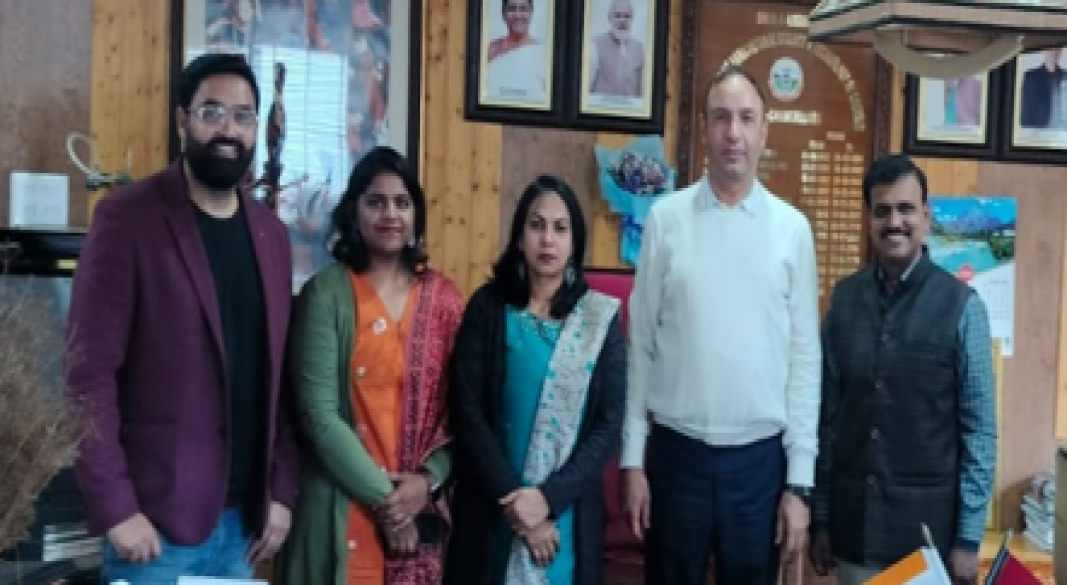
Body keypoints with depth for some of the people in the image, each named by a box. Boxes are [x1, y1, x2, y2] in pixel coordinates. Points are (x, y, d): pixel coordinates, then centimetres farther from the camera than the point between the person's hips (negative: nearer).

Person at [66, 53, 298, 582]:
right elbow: (89, 372, -11)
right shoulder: (127, 218, -7)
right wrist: (114, 508, -15)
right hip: (158, 519, -5)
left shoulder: (270, 233, 10)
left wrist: (281, 490, 6)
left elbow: (277, 373, 12)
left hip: (244, 518, 5)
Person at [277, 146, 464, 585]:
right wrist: (381, 495, -11)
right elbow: (319, 413, -9)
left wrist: (427, 480, -9)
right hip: (344, 509, -3)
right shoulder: (326, 293, -4)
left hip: (420, 510, 3)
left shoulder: (443, 298, 5)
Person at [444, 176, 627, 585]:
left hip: (568, 512, 1)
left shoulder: (601, 317, 0)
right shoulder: (488, 307, -2)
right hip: (492, 510, 0)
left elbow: (609, 425, -4)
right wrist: (514, 498, -14)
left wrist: (548, 497, -14)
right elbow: (468, 414, -7)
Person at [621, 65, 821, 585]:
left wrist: (800, 481, -1)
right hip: (675, 451, 0)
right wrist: (632, 459, 0)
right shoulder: (665, 219, -1)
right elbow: (641, 344, 1)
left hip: (760, 456, 0)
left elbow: (805, 358, 1)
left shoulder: (792, 228, -1)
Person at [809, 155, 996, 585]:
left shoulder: (961, 305, -8)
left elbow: (979, 428, -6)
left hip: (928, 520, -2)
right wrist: (820, 517, 6)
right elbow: (828, 412, 4)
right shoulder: (844, 298, 1)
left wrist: (969, 538, -7)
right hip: (853, 519, 3)